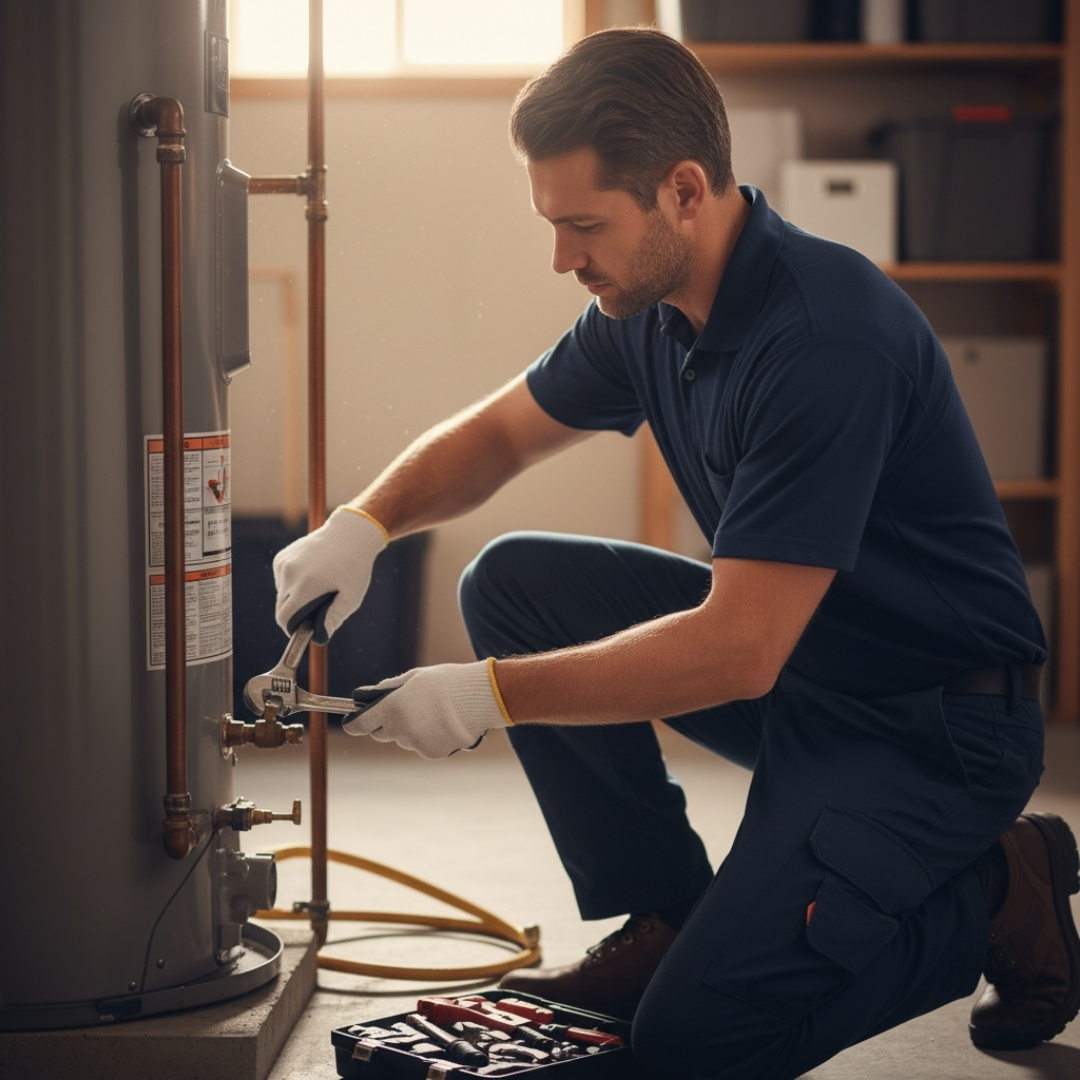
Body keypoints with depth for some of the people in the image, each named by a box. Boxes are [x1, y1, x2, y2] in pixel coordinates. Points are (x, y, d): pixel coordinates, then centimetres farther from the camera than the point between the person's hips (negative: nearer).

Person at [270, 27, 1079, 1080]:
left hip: (935, 724, -9)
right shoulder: (650, 308, -1)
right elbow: (497, 432, 15)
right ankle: (667, 916, 6)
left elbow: (736, 650, -31)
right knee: (513, 582, -2)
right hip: (787, 655, 9)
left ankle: (993, 894, 4)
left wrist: (492, 694, -26)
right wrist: (364, 522, -4)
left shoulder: (827, 337, -29)